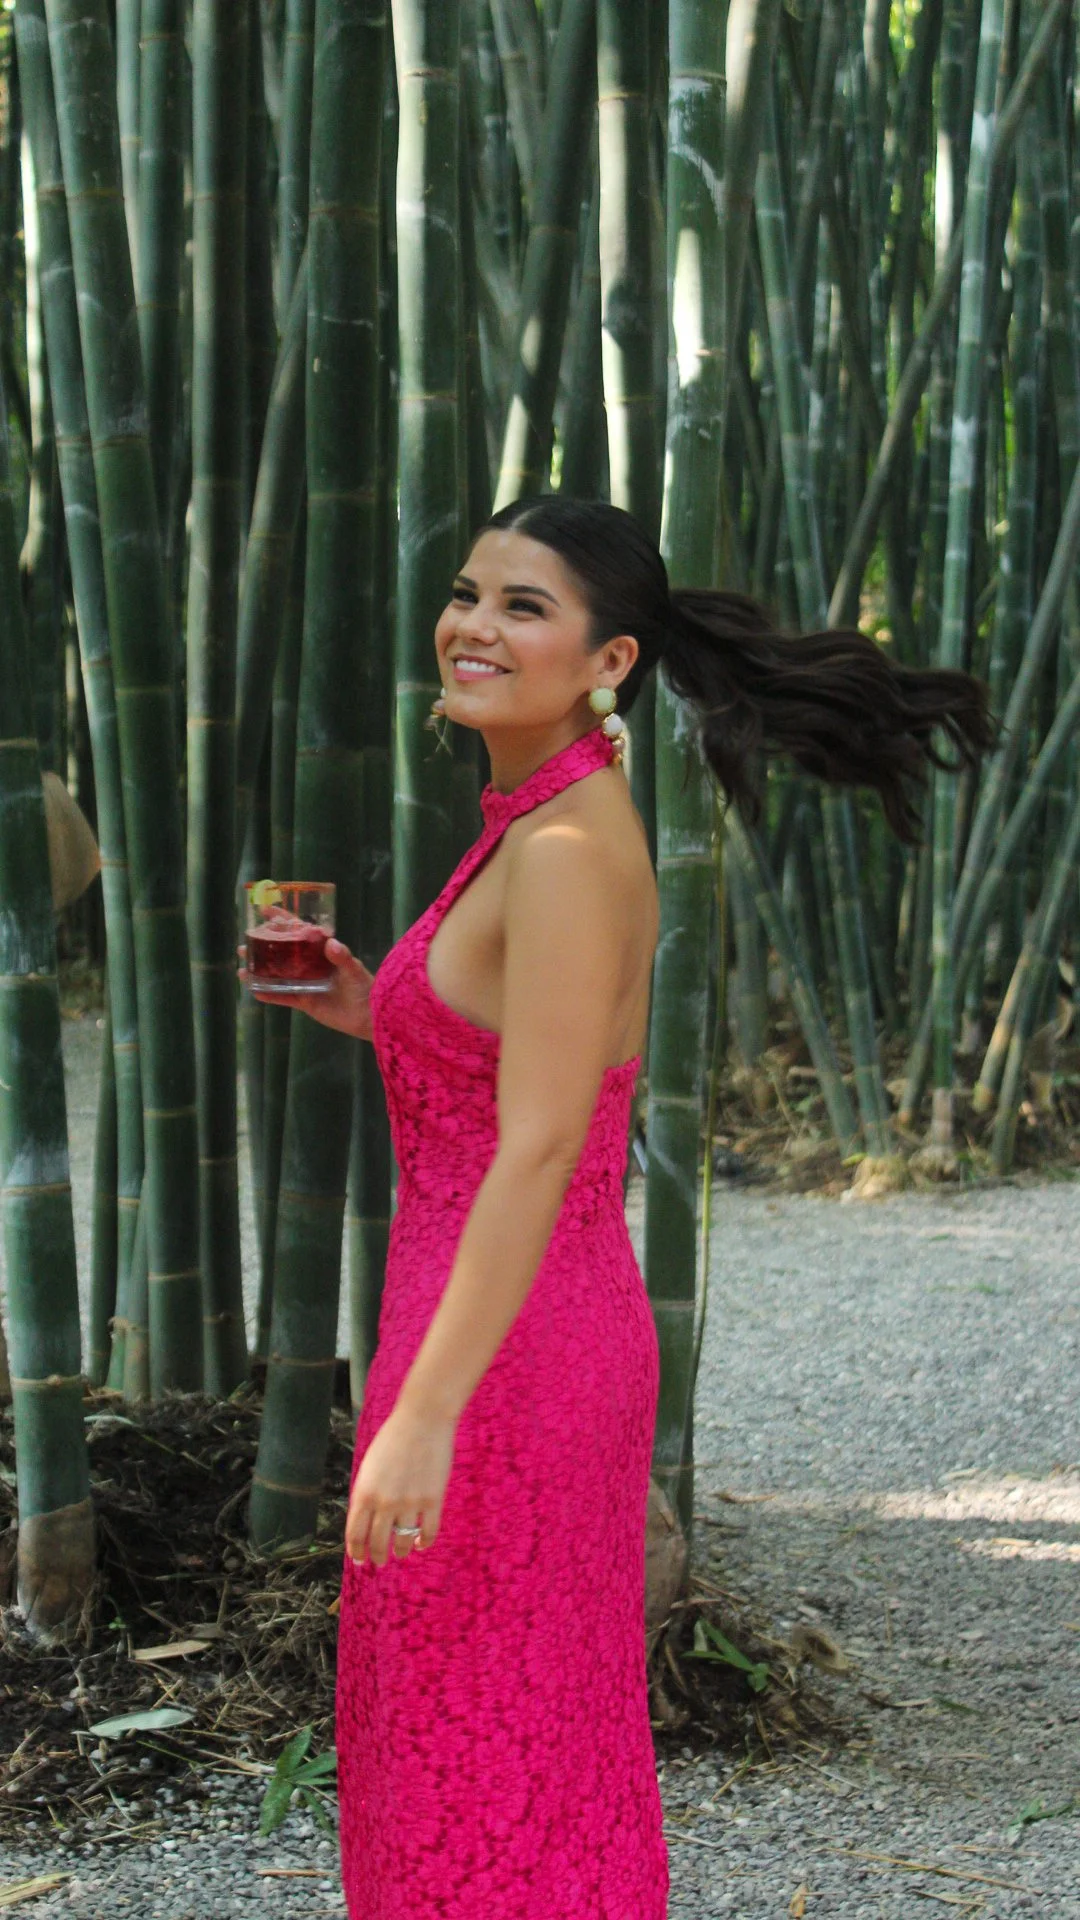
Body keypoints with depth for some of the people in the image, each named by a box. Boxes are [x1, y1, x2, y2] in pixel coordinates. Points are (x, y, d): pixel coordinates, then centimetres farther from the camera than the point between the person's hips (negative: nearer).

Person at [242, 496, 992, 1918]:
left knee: (473, 1761, 3)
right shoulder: (549, 826, 10)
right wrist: (367, 1012, 11)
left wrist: (424, 1417, -25)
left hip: (507, 1355, -9)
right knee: (543, 1735, 20)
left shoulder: (571, 849, -18)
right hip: (565, 1334, 10)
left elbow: (539, 1151, -23)